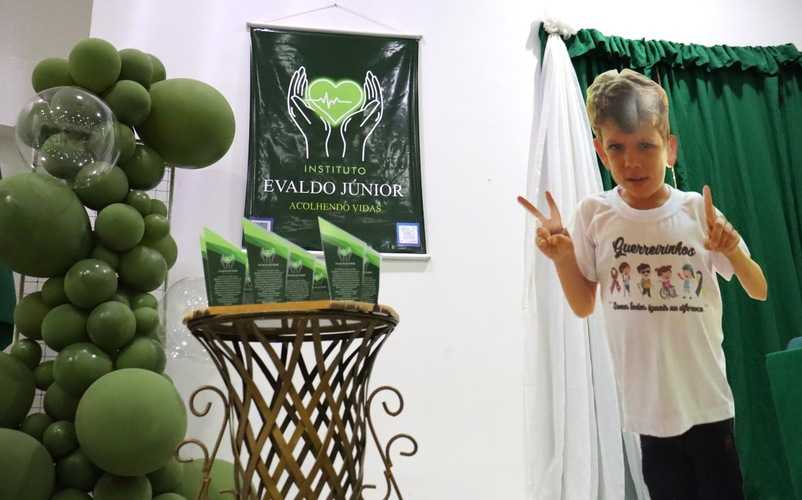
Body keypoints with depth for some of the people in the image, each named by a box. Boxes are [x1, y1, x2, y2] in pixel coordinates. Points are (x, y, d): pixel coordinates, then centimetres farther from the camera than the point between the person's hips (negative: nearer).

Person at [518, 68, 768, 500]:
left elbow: (758, 291, 3)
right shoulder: (594, 213, -6)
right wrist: (562, 258, -16)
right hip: (647, 400, 0)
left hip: (706, 396, 0)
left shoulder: (697, 209, -6)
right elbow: (583, 306, 1)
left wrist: (732, 251, -17)